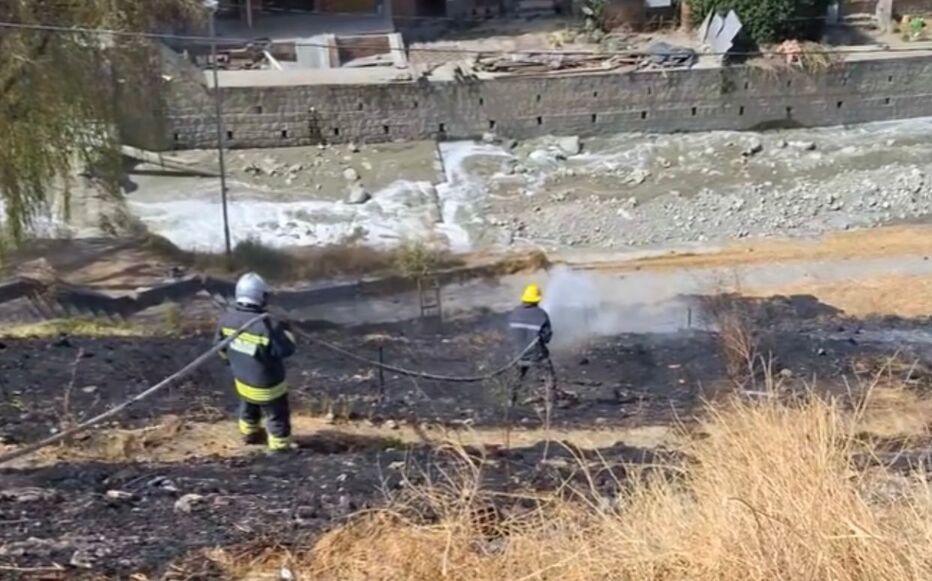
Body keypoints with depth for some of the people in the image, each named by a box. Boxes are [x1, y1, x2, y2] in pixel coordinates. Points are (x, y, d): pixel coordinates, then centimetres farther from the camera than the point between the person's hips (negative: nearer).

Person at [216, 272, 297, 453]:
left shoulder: (227, 318, -14)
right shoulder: (268, 325, -35)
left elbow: (221, 347, 2)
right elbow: (287, 350, -22)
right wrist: (285, 330, -3)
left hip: (241, 379, 7)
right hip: (267, 385, -7)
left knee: (249, 409, 33)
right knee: (277, 416, 14)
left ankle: (250, 434, 56)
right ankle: (280, 448, 25)